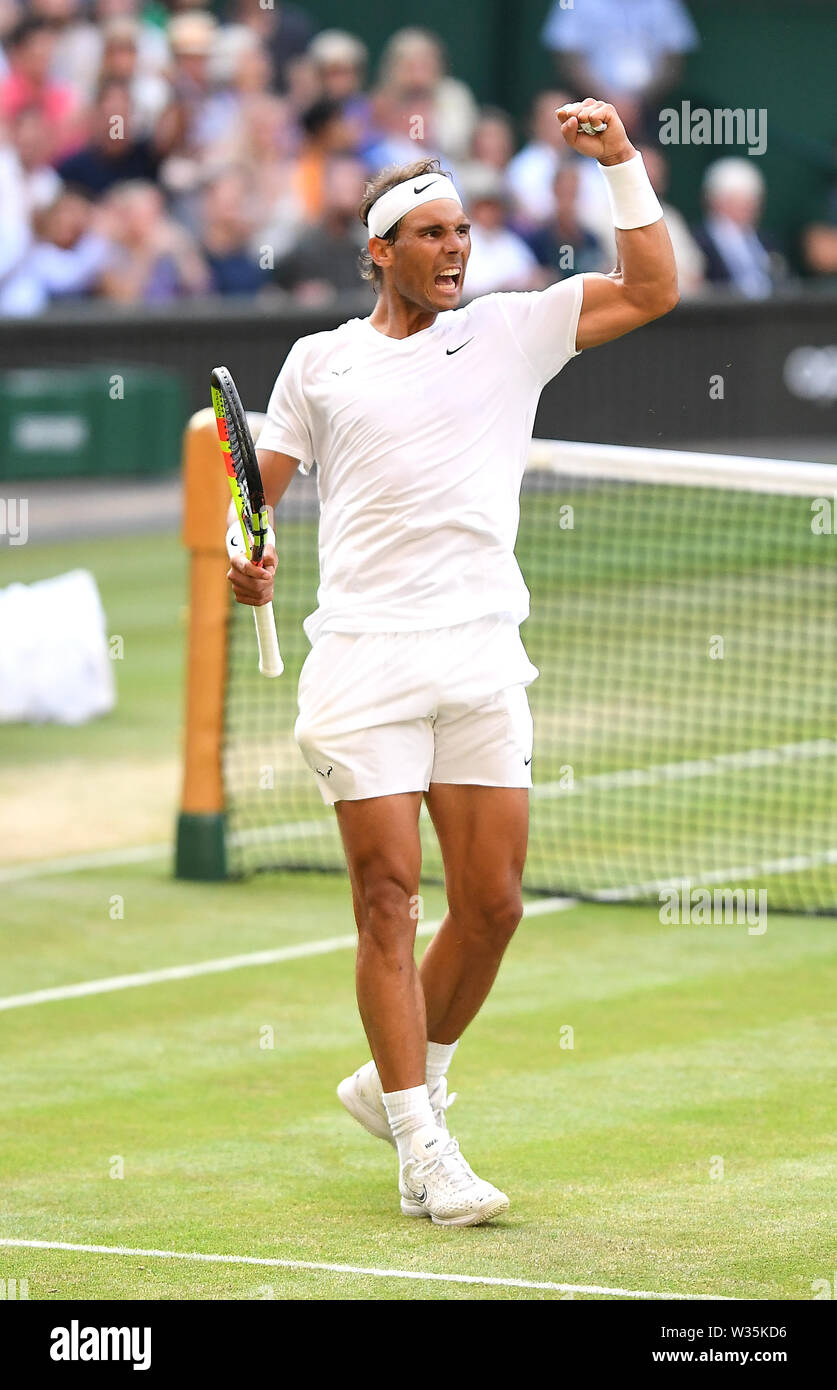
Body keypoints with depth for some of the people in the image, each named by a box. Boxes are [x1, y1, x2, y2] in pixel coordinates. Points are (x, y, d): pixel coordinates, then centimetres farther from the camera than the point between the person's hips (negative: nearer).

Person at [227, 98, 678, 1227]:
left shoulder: (511, 331, 12)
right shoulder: (318, 362, 10)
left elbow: (652, 291, 7)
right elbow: (259, 489, 15)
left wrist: (621, 164, -2)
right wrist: (246, 559, -6)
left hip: (482, 660, 2)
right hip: (363, 657, -2)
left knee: (493, 902, 1)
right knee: (389, 900, -7)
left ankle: (403, 1081, 24)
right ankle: (423, 1153, -5)